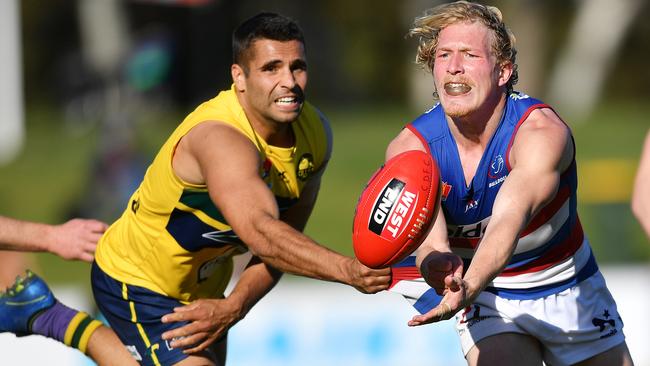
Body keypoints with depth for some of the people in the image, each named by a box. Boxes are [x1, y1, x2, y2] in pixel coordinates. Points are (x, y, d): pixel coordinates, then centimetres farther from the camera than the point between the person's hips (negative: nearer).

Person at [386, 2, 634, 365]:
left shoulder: (543, 131, -28)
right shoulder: (409, 150, -18)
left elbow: (509, 221, -45)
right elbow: (428, 238, -32)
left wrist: (469, 287, -64)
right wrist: (437, 266, -58)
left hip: (571, 292, 0)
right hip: (490, 300, 0)